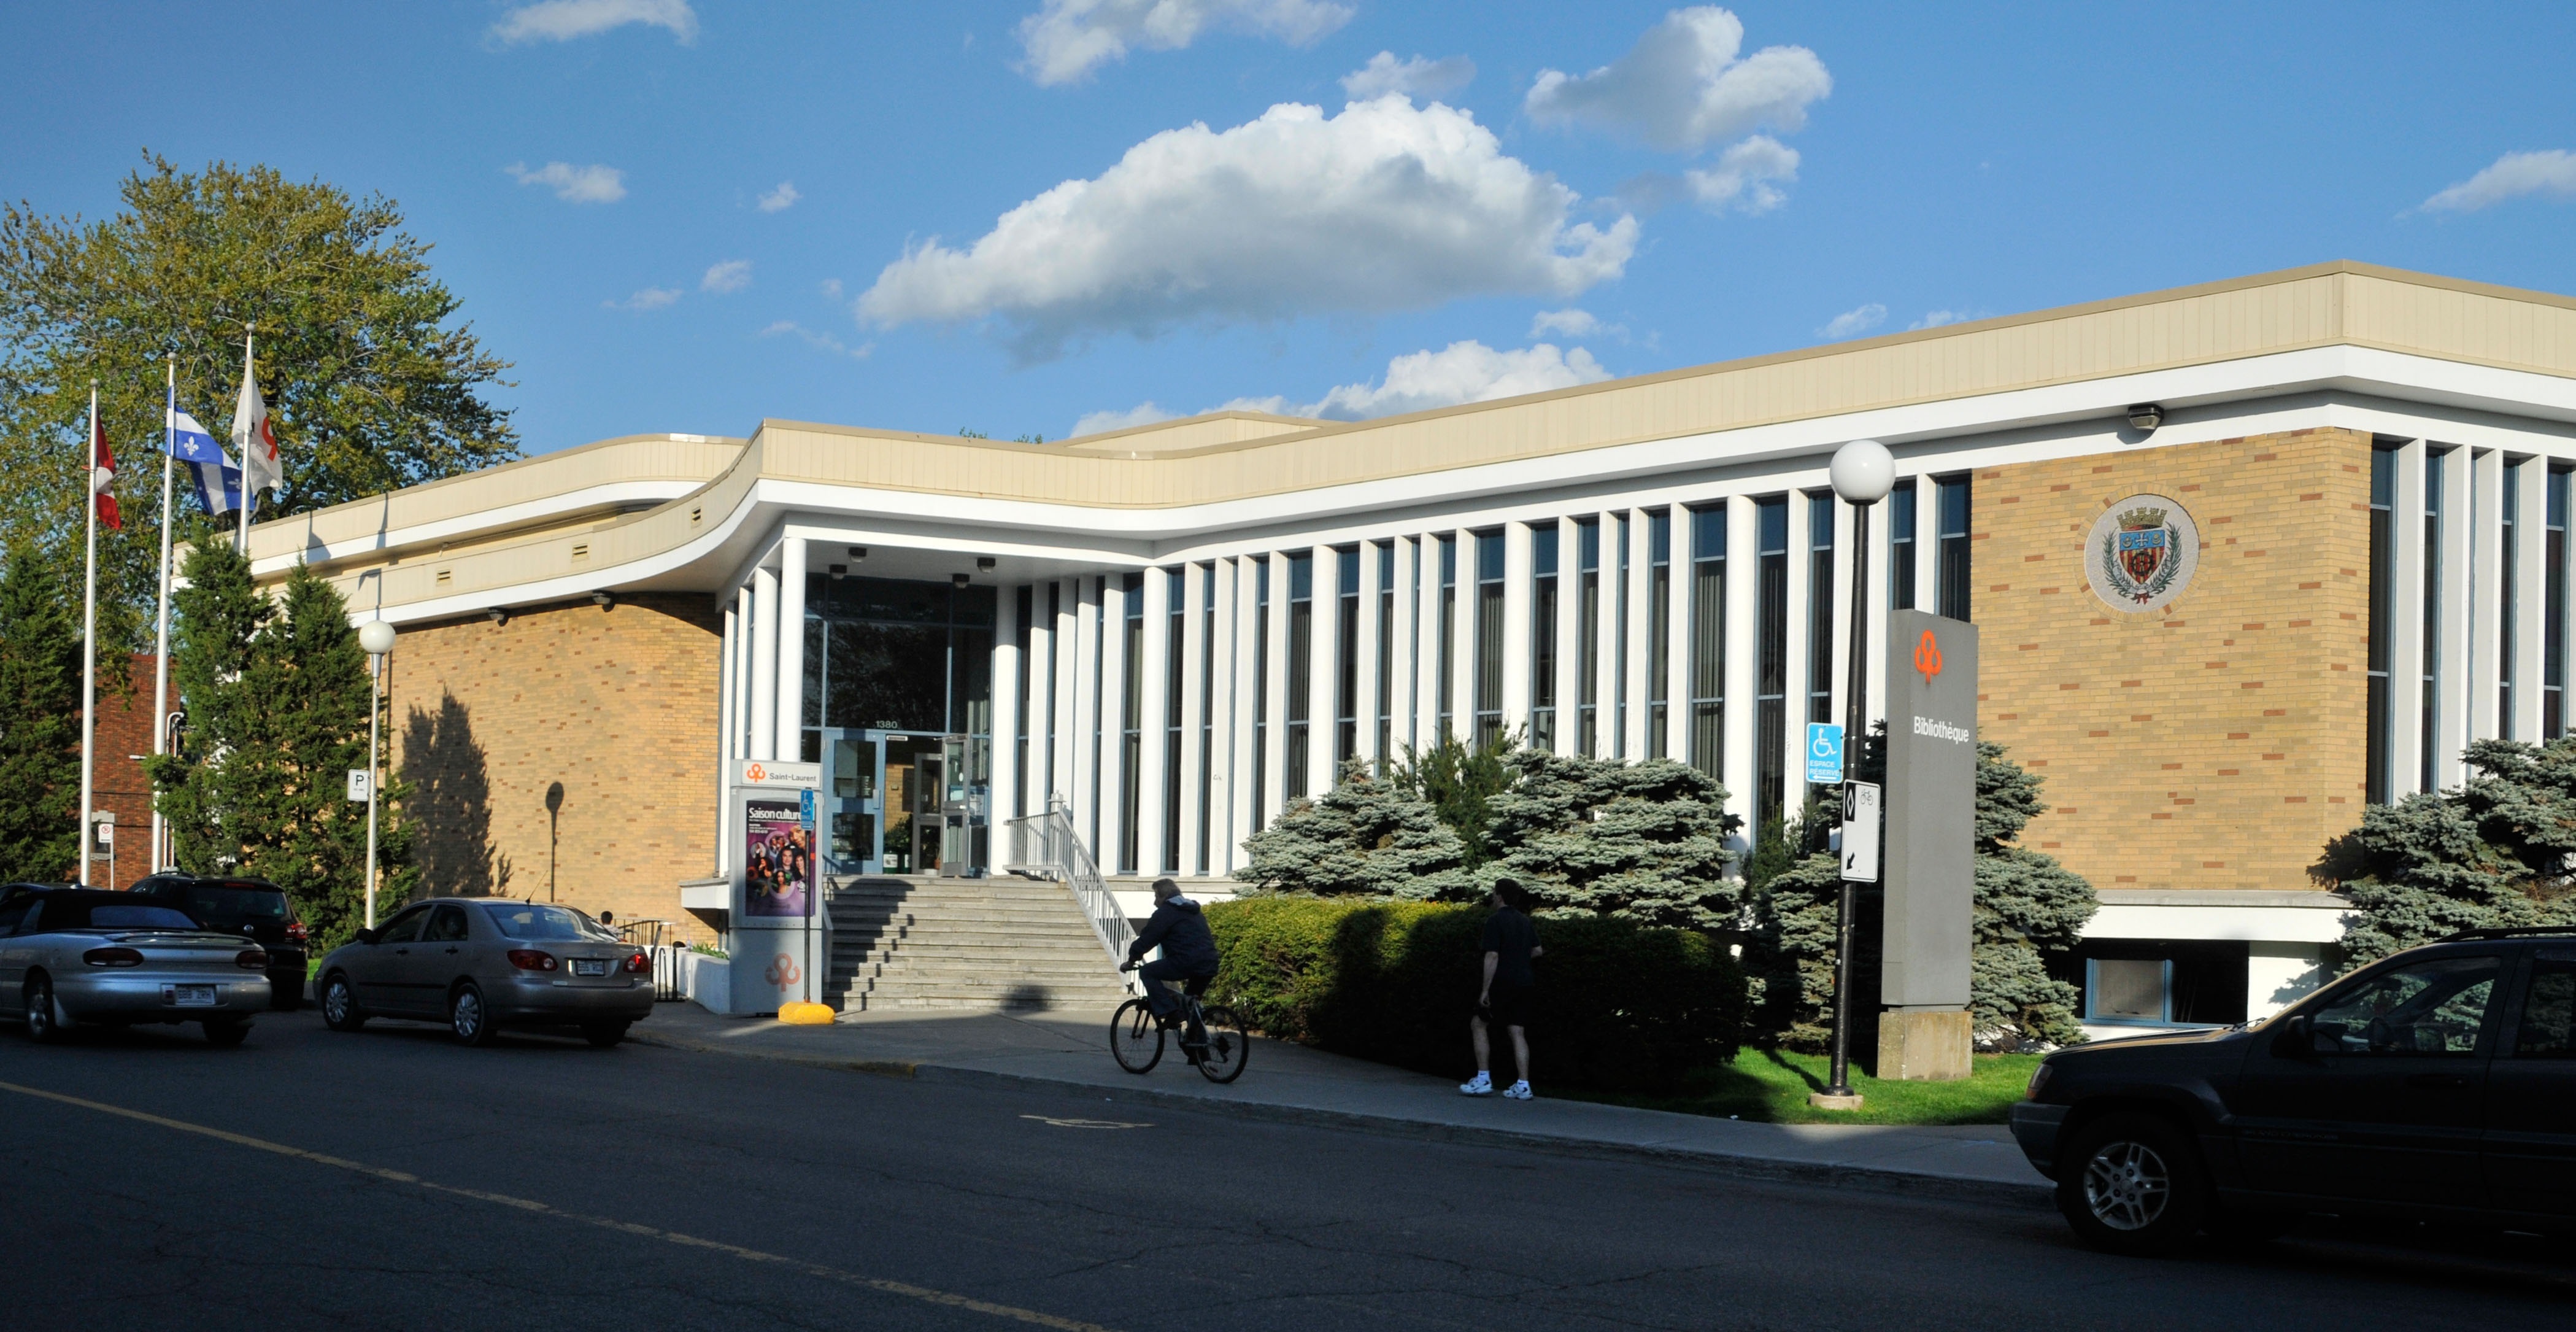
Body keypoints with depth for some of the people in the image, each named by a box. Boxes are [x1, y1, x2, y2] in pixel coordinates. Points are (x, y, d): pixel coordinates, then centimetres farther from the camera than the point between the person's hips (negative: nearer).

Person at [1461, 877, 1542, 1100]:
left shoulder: (1495, 921, -12)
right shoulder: (1525, 921, 11)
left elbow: (1492, 956, -17)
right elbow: (1538, 950, 17)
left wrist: (1485, 989, -16)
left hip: (1502, 982, -7)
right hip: (1523, 983, 7)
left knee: (1479, 1024, 7)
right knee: (1518, 1033, 5)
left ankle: (1483, 1079, 2)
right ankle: (1523, 1085, -1)